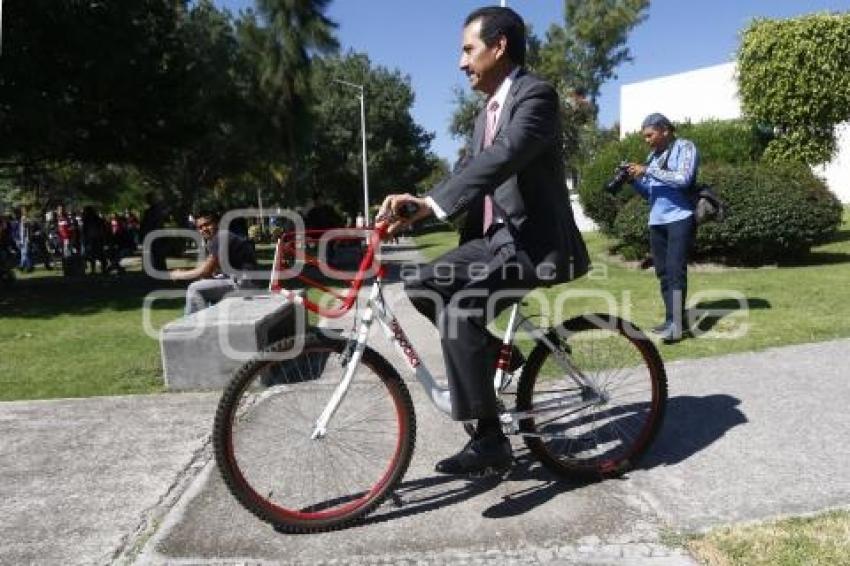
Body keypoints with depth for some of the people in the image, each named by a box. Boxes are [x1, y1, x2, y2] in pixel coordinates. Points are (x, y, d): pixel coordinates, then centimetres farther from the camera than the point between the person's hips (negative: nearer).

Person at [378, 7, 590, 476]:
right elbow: (466, 174, 13)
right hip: (497, 236, 9)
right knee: (422, 284, -2)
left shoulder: (535, 95, -10)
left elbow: (503, 158, -28)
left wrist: (429, 203, -37)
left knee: (456, 308, -27)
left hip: (535, 240, -9)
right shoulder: (486, 115, 19)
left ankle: (489, 440, -16)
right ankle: (490, 346, 12)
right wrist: (413, 212, -4)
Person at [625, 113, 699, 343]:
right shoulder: (652, 155, 17)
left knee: (675, 270, -13)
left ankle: (677, 324, -13)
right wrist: (634, 179, 0)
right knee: (663, 272, 8)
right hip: (656, 221, 7)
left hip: (680, 218, -7)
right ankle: (671, 319, 15)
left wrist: (648, 170, -16)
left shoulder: (685, 147, 0)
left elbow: (684, 179, -17)